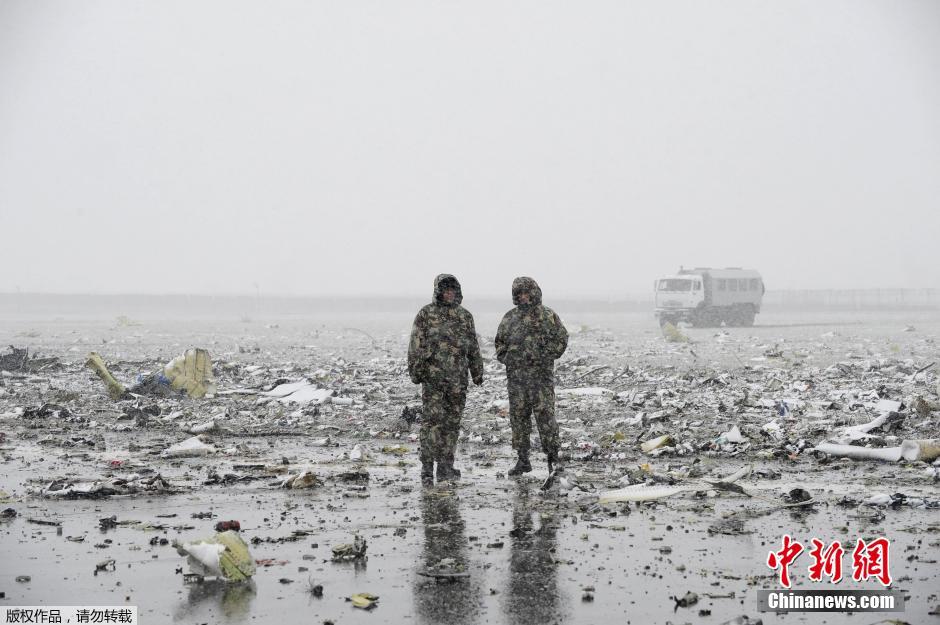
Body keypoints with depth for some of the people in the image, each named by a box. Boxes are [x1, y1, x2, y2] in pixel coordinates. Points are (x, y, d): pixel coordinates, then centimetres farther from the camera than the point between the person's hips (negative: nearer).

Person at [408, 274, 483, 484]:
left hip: (458, 379, 4)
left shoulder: (465, 315, 12)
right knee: (432, 420, -11)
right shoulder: (426, 314, 0)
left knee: (452, 422, 6)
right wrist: (415, 370, -8)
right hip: (433, 376, -4)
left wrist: (478, 372, 14)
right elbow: (416, 345, -2)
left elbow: (473, 347, 16)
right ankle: (427, 467, -10)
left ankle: (445, 466, 13)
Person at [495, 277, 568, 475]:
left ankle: (553, 458, 0)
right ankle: (523, 461, 14)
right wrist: (505, 357, 3)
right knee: (518, 418, 6)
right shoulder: (510, 318, 11)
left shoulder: (548, 316, 0)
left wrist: (543, 356, -7)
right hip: (516, 376, 4)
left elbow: (561, 340, 1)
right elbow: (500, 341, 20)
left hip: (541, 376, -4)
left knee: (545, 417, -8)